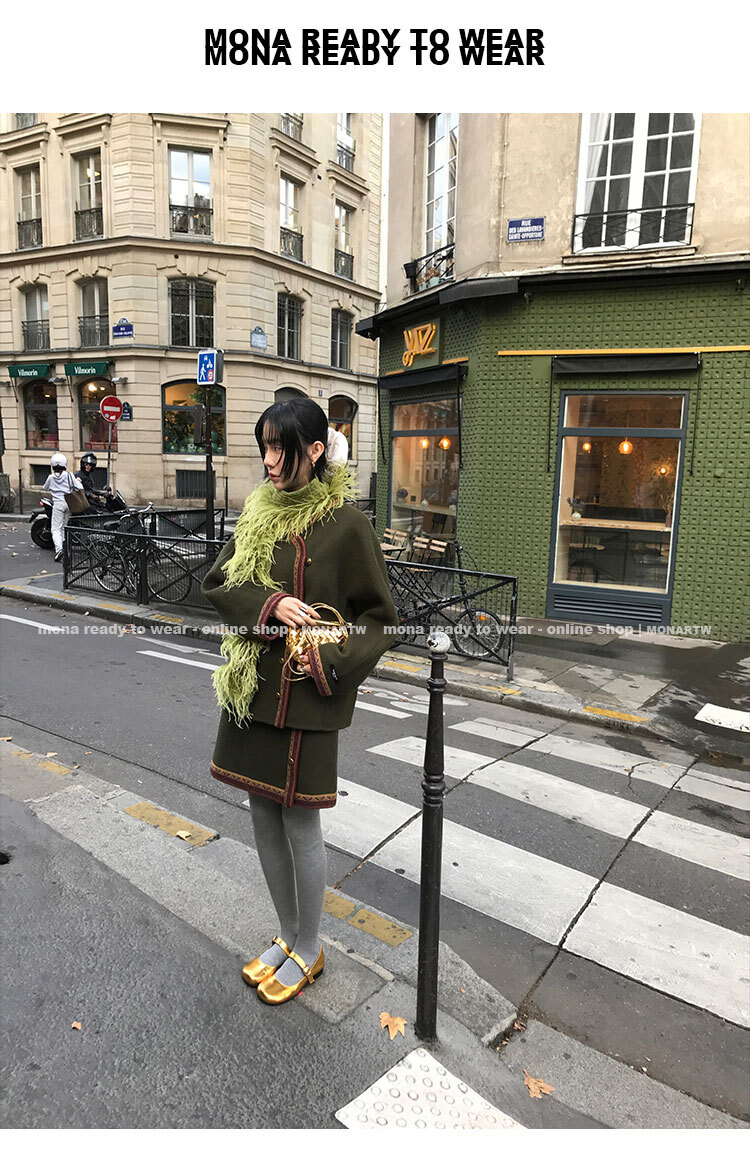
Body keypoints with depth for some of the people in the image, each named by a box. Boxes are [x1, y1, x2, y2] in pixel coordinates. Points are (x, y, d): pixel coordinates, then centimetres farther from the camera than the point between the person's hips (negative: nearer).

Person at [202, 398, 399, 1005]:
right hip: (252, 686, 6)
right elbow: (217, 583, 4)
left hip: (306, 697, -6)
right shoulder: (260, 511, 7)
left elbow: (381, 618, -7)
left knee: (299, 825, 8)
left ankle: (308, 950, 33)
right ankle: (288, 934, 40)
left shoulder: (346, 524, -11)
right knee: (264, 819, 17)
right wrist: (268, 604, -14)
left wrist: (332, 660, -20)